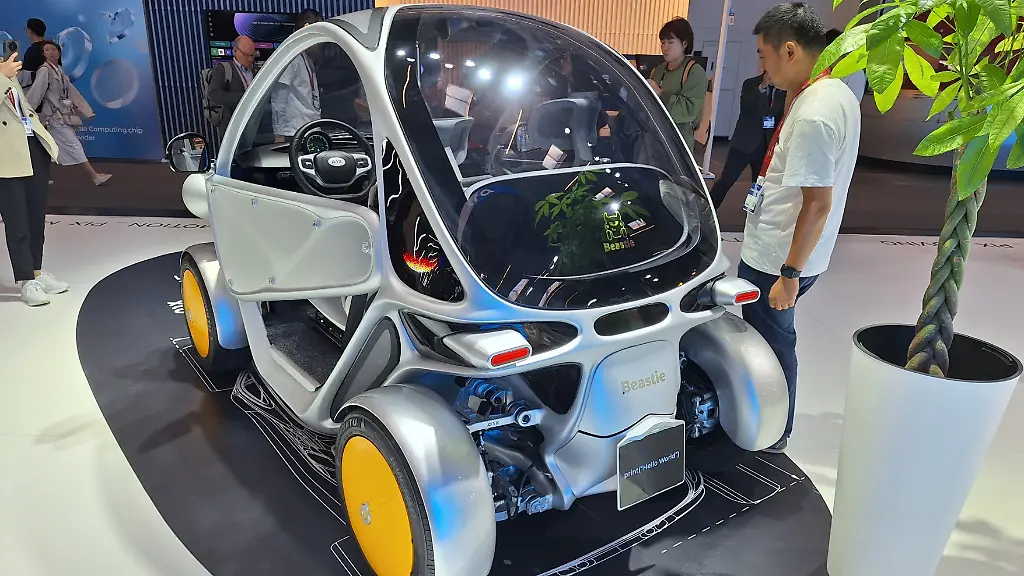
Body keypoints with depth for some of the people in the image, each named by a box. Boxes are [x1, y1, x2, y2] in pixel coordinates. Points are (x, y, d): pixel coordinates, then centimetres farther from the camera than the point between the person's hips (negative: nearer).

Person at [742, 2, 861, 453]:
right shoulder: (837, 93, 6)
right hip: (783, 254, 10)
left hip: (775, 262, -10)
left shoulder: (813, 115, -26)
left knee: (771, 346, 8)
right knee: (776, 338, 23)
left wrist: (790, 274, -22)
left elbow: (818, 203, -26)